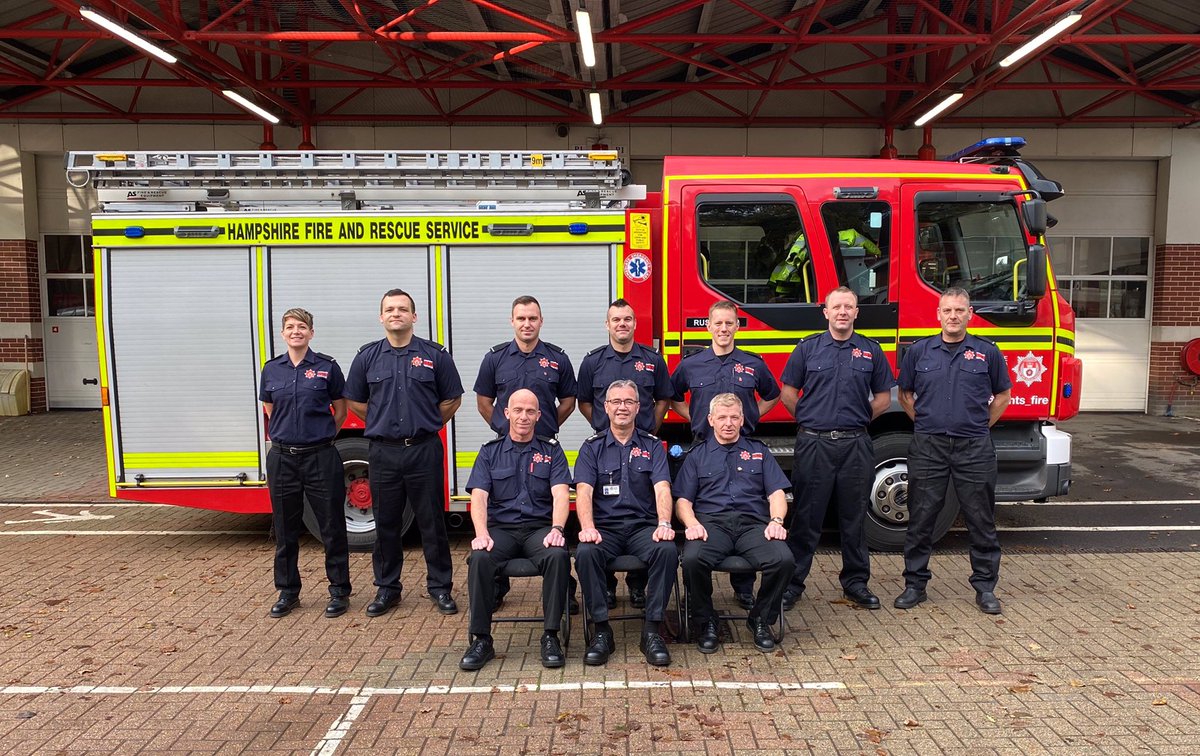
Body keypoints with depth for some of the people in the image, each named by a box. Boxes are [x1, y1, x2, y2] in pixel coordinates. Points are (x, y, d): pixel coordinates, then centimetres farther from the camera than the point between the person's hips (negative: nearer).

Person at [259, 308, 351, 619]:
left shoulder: (327, 367, -3)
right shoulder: (271, 369, 5)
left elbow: (340, 409, 6)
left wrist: (321, 434, 7)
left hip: (320, 456, -3)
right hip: (282, 457, 3)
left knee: (332, 526, 3)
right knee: (285, 529, 11)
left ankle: (339, 590, 16)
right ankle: (288, 592, 25)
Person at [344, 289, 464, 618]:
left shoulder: (435, 355, 0)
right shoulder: (367, 357, 5)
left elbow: (452, 400, 7)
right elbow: (355, 402, 15)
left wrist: (425, 425, 8)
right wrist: (385, 423, 12)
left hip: (424, 450, -2)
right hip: (383, 452, 2)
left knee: (432, 522, 5)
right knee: (385, 523, 10)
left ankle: (440, 587, 17)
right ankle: (387, 588, 24)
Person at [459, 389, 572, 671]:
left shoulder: (551, 450, 10)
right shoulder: (490, 452, 12)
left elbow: (561, 494, -3)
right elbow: (479, 497, 0)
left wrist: (556, 529, -22)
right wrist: (482, 534, -18)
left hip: (540, 528, 0)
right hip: (501, 528, 1)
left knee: (558, 555, -33)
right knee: (479, 558, -30)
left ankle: (551, 636, -20)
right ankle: (481, 640, -18)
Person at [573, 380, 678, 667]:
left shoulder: (652, 446, 11)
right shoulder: (592, 447, 10)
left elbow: (662, 489, -3)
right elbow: (584, 491, -3)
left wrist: (664, 524, -21)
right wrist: (587, 528, -22)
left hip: (643, 526, 0)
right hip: (605, 527, 0)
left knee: (667, 550, -31)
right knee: (585, 553, -32)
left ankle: (652, 631, -18)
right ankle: (601, 630, -17)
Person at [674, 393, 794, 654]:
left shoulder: (759, 451, 23)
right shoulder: (697, 456, 20)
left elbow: (776, 493, 13)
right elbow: (683, 500, 12)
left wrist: (776, 521, -7)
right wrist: (692, 524, -10)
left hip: (753, 523, 1)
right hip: (711, 522, -1)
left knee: (784, 559, -29)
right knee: (692, 559, -34)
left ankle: (761, 619, -4)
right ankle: (706, 622, -8)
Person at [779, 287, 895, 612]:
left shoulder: (871, 351, 7)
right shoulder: (807, 348, 3)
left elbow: (882, 397, 14)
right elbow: (788, 392, 7)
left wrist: (856, 419, 8)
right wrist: (809, 420, 7)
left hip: (855, 445, 2)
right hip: (813, 443, -2)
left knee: (854, 517, 10)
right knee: (806, 516, 3)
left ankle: (856, 582, 23)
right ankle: (793, 582, 12)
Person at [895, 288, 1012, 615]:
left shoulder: (987, 352, 3)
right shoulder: (919, 351, 5)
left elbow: (1002, 394, 14)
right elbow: (905, 394, 15)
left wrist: (982, 425, 6)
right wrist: (924, 422, 7)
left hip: (974, 448, 0)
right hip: (928, 446, 0)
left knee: (981, 521, 7)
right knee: (920, 519, 5)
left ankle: (985, 587, 19)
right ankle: (915, 584, 16)